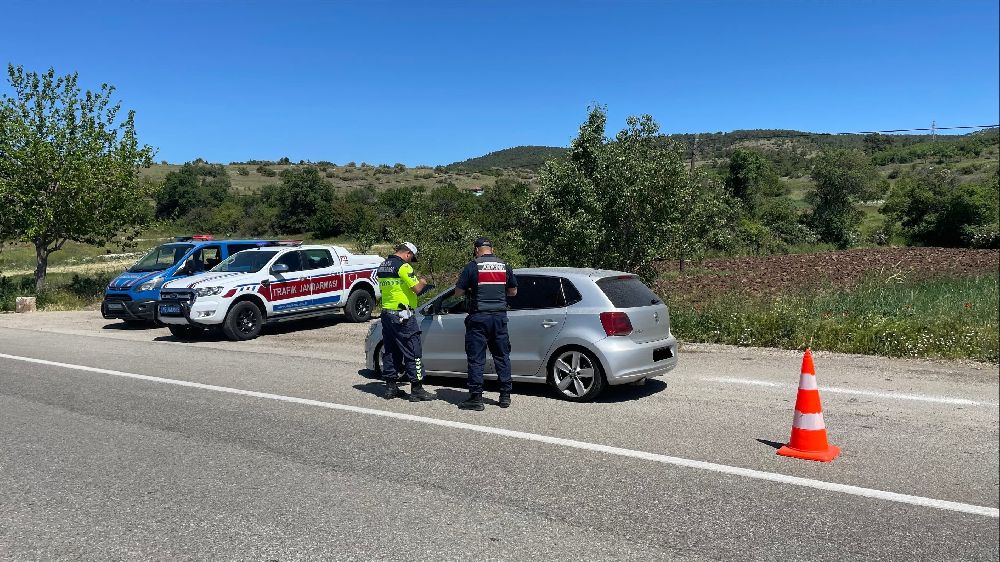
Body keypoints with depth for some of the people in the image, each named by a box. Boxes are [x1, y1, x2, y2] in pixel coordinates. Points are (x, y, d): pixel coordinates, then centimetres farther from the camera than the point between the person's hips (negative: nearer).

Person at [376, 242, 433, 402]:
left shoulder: (382, 267, 13)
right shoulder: (403, 266, -13)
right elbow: (416, 288, -17)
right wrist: (422, 282, 5)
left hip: (386, 313, 9)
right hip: (402, 316, -9)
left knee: (389, 351, 13)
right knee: (412, 352, -3)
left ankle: (391, 387, 18)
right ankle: (417, 389, -2)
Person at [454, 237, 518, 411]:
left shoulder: (472, 266, -6)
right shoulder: (504, 266, 7)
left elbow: (458, 292, -5)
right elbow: (513, 291, 15)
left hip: (479, 317, -4)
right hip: (500, 316, 4)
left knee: (476, 358, 2)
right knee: (502, 356, 13)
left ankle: (476, 398, 3)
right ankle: (505, 396, 17)